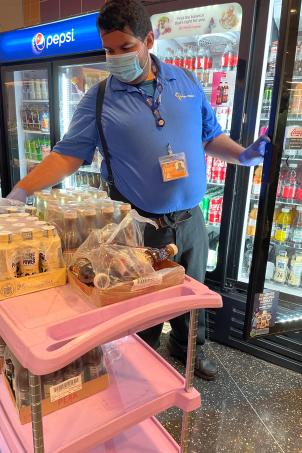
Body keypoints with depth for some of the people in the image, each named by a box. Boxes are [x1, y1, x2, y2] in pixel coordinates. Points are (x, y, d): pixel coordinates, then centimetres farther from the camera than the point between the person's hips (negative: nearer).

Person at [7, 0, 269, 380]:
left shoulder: (186, 83, 4)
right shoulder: (99, 100, -5)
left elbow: (210, 135, 12)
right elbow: (68, 154, -7)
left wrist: (244, 156, -4)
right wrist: (19, 192, -15)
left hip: (190, 220, 4)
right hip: (140, 226, -3)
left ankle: (188, 347, 50)